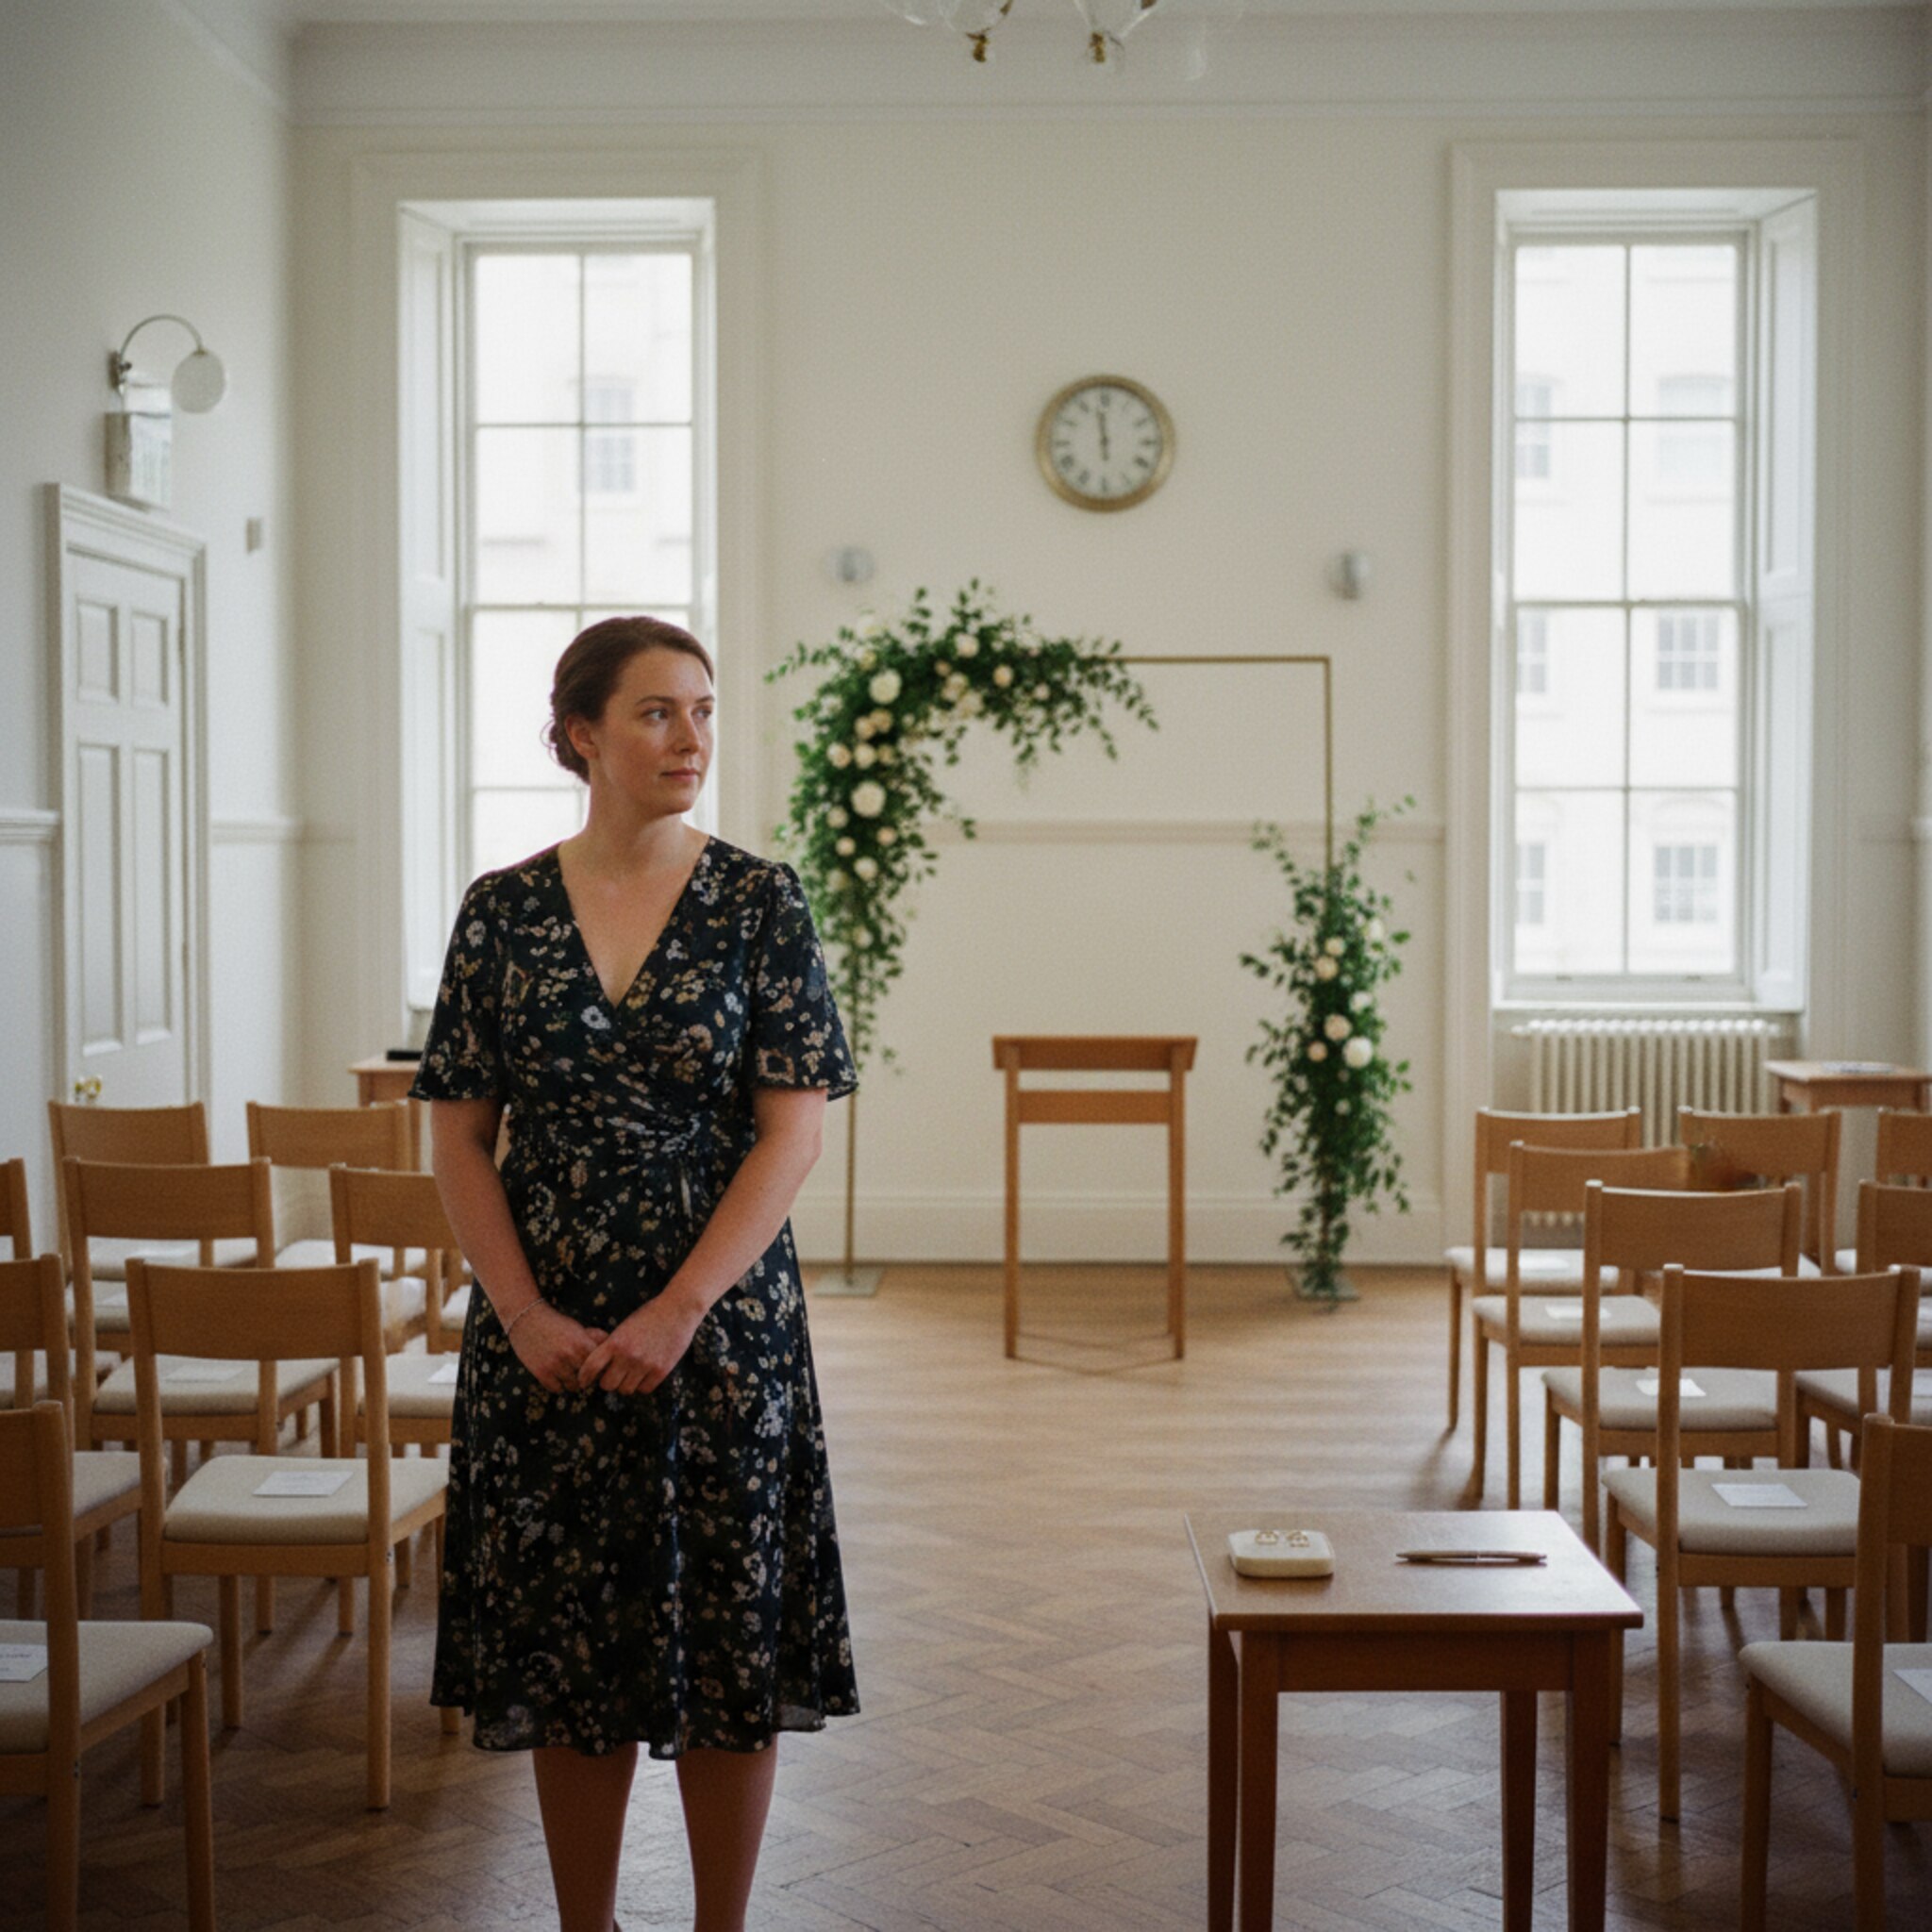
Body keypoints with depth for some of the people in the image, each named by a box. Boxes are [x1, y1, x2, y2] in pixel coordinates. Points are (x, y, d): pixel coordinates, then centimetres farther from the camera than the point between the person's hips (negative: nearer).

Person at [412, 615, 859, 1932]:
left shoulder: (760, 900, -3)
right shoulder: (503, 910, 2)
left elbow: (796, 1129, -8)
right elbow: (459, 1134, 3)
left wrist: (681, 1309, -15)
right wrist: (525, 1314, -9)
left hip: (722, 1319, -1)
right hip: (544, 1337, 2)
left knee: (729, 1639, 5)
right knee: (568, 1645, 9)